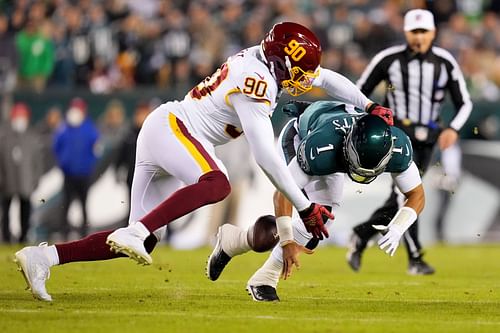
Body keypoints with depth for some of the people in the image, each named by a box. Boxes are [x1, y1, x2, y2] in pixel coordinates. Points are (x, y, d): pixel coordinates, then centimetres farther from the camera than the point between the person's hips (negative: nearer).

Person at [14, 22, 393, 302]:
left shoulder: (266, 61, 10)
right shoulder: (257, 82, -18)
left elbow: (326, 77, 28)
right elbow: (267, 157, -22)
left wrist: (370, 107, 24)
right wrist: (305, 207, -18)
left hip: (161, 131, 10)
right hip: (170, 126, -10)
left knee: (141, 242, 4)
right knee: (217, 183, -37)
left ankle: (43, 256, 0)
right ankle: (133, 234, -39)